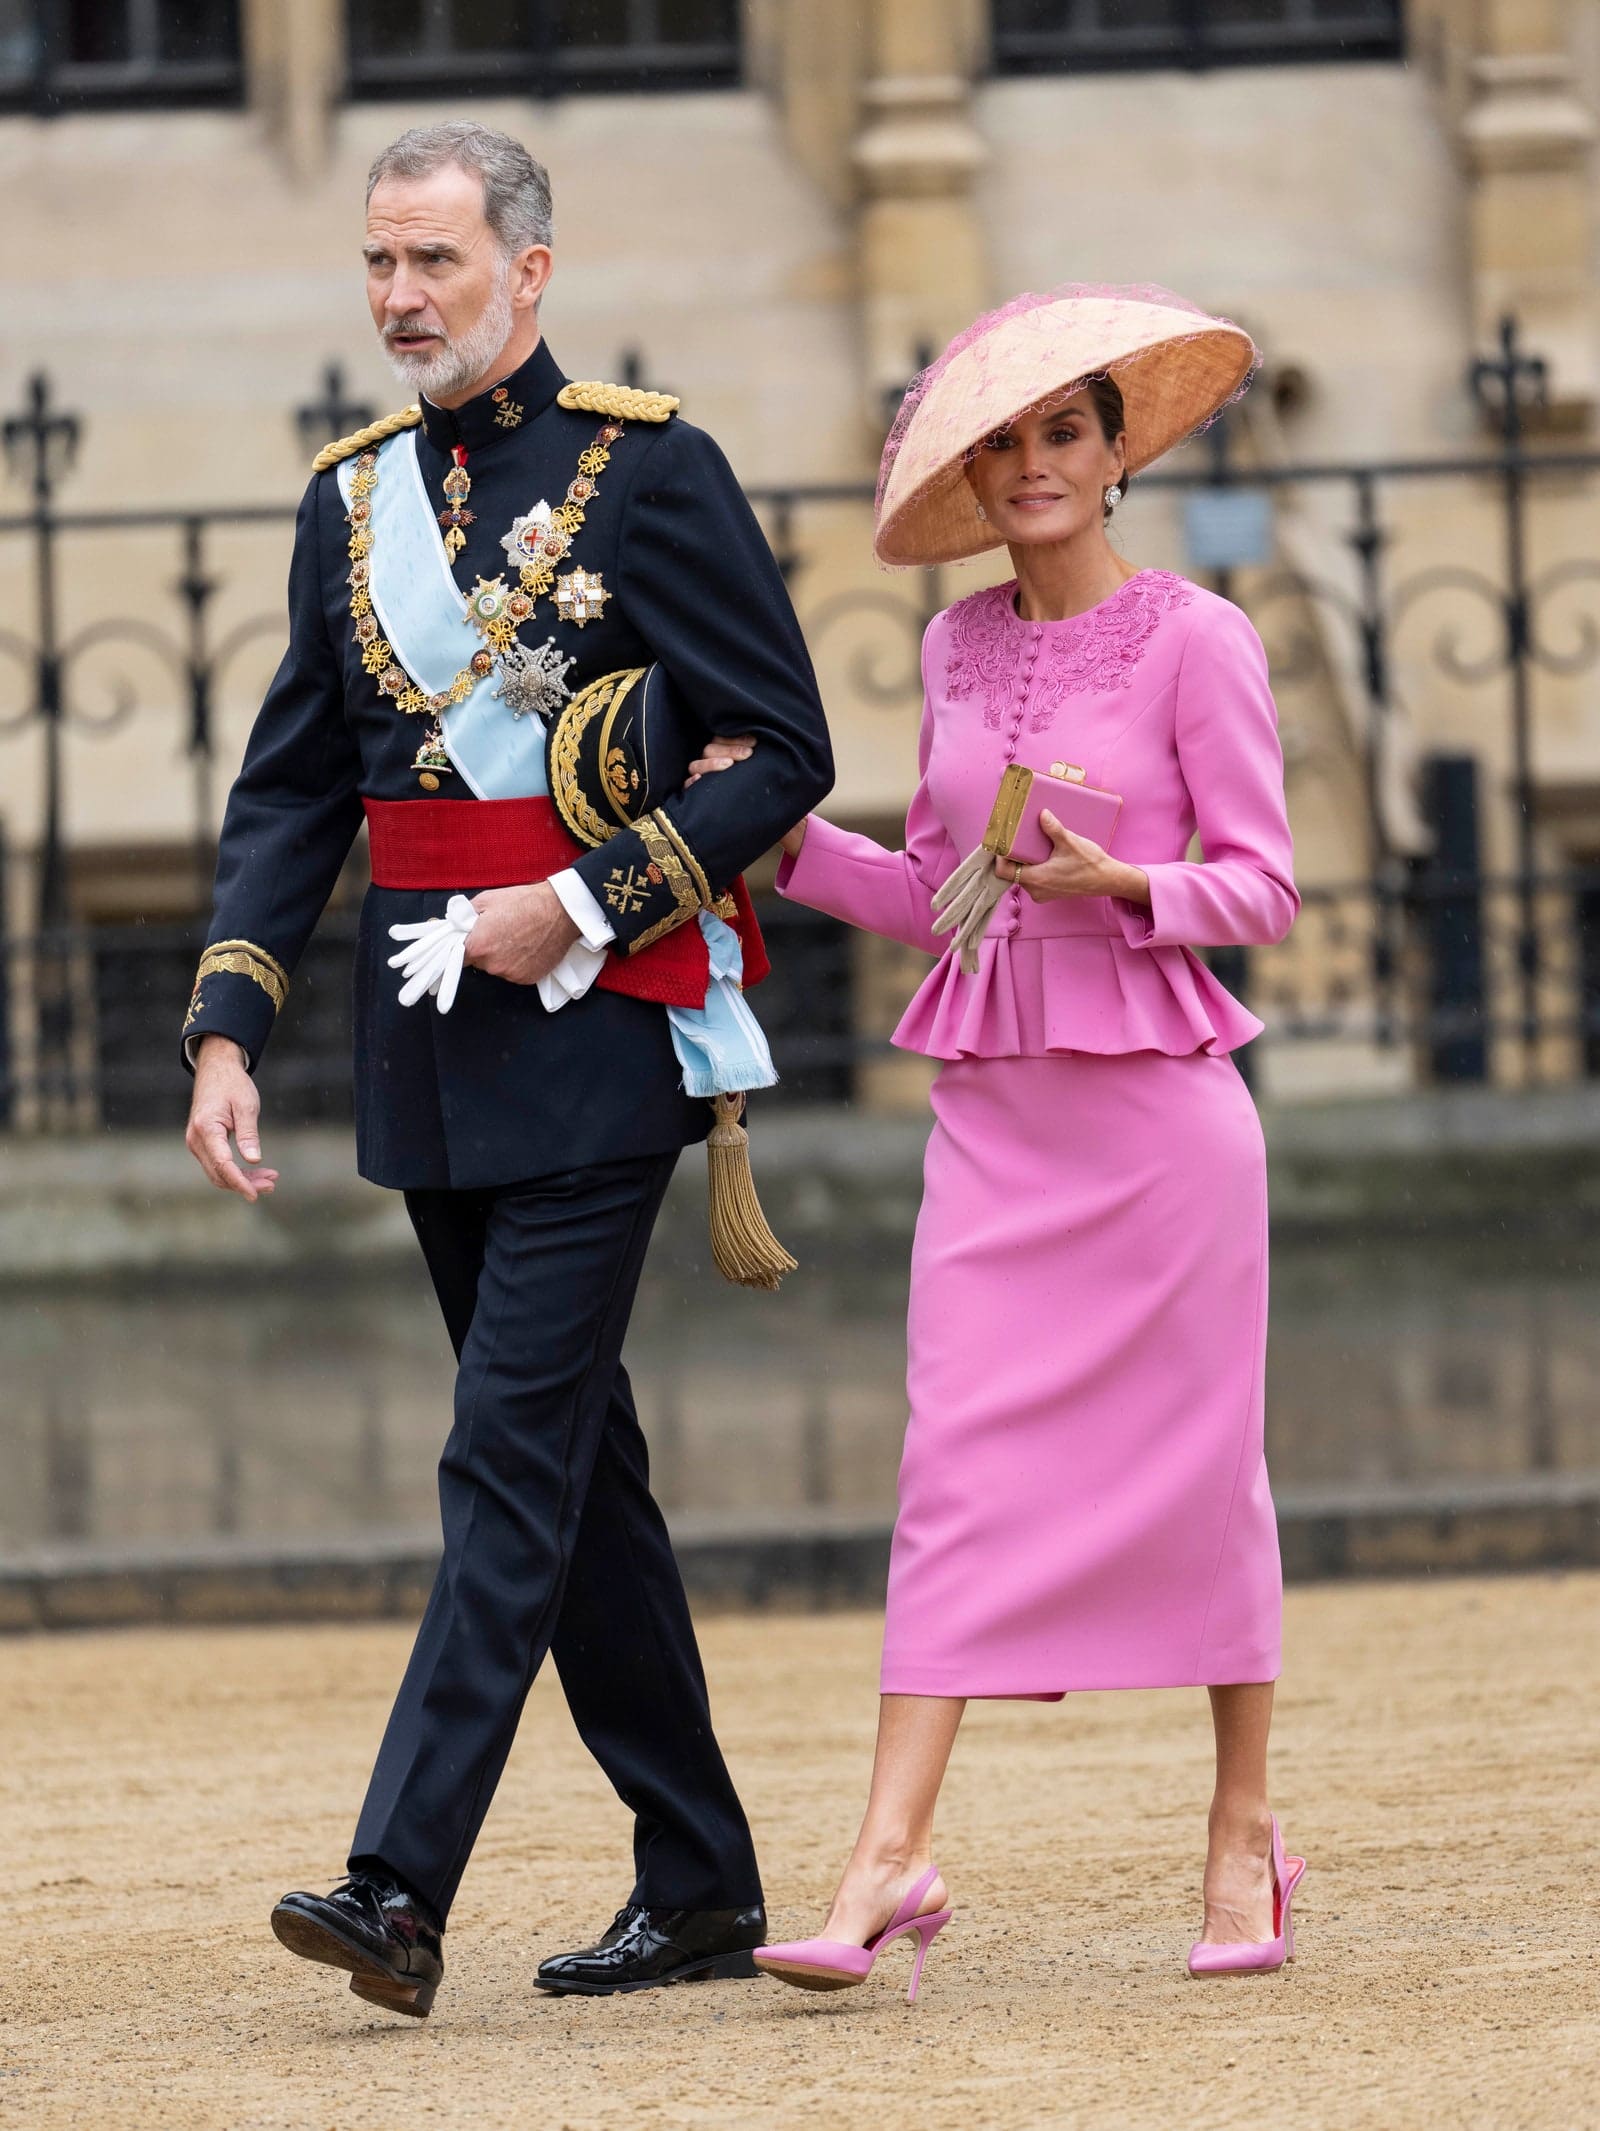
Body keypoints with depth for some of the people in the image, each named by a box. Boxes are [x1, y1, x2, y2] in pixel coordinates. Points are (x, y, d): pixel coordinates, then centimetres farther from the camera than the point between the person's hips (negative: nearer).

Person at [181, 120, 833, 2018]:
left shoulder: (647, 468, -6)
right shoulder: (352, 501, 12)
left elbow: (783, 755, -6)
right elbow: (288, 794, 12)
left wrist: (581, 901, -15)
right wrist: (226, 1031, 0)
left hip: (591, 1037, -7)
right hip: (431, 1064, 7)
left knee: (514, 1455, -12)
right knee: (575, 1467, 12)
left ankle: (402, 1888, -18)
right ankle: (698, 1888, 21)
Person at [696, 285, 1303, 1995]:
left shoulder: (1194, 640, -4)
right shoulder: (959, 648, 11)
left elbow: (1262, 885, -4)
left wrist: (1121, 885, -21)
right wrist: (786, 842, 4)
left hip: (1156, 1100, -4)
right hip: (993, 1102, 4)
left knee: (1196, 1458, 4)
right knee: (958, 1459, -5)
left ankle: (1244, 1826, 18)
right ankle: (890, 1855, -12)